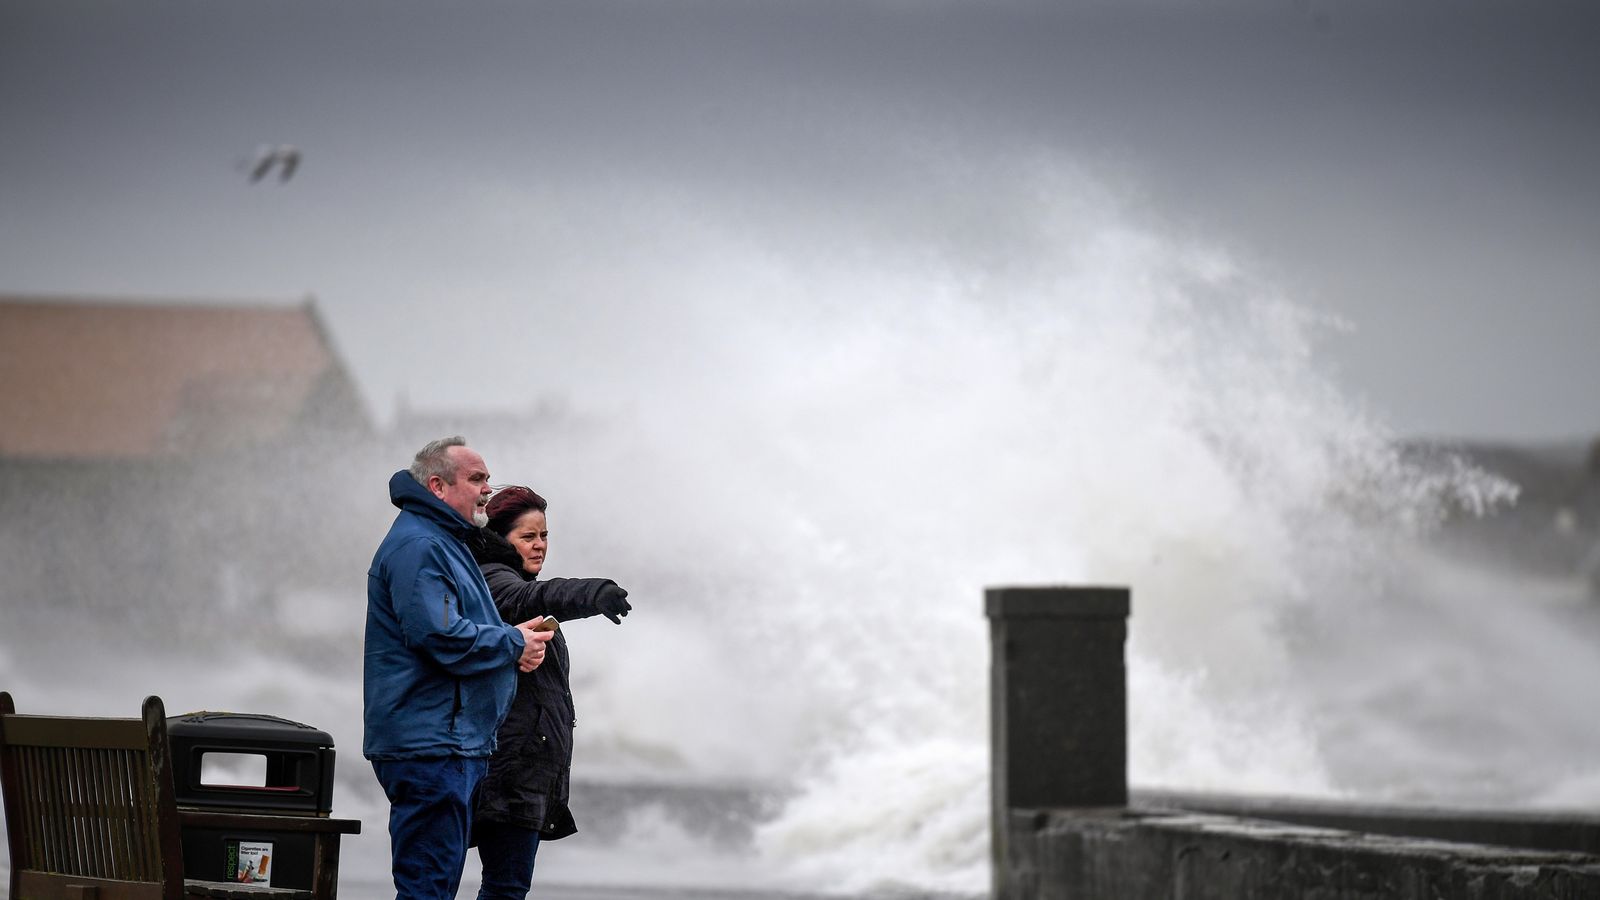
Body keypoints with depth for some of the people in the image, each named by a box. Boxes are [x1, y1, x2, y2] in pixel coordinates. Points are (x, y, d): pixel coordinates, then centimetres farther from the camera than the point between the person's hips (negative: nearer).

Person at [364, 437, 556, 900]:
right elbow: (438, 635, -23)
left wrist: (514, 645, 9)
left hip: (458, 741, 11)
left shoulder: (446, 544, 22)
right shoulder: (417, 546, -13)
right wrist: (514, 644, -9)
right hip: (428, 744, -11)